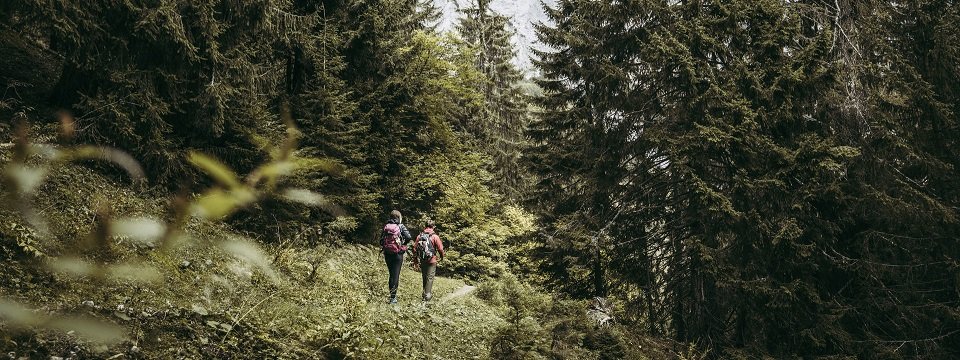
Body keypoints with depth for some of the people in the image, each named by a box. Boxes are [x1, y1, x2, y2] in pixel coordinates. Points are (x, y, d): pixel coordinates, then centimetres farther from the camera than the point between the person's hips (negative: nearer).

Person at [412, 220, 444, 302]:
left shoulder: (419, 236, 3)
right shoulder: (435, 236, -10)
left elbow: (415, 248, 5)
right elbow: (440, 248, -11)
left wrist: (415, 260, 15)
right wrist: (442, 257, 9)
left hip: (422, 260, 4)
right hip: (431, 260, -4)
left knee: (424, 277, 18)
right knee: (430, 277, 1)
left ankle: (425, 292, 28)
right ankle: (427, 295, -4)